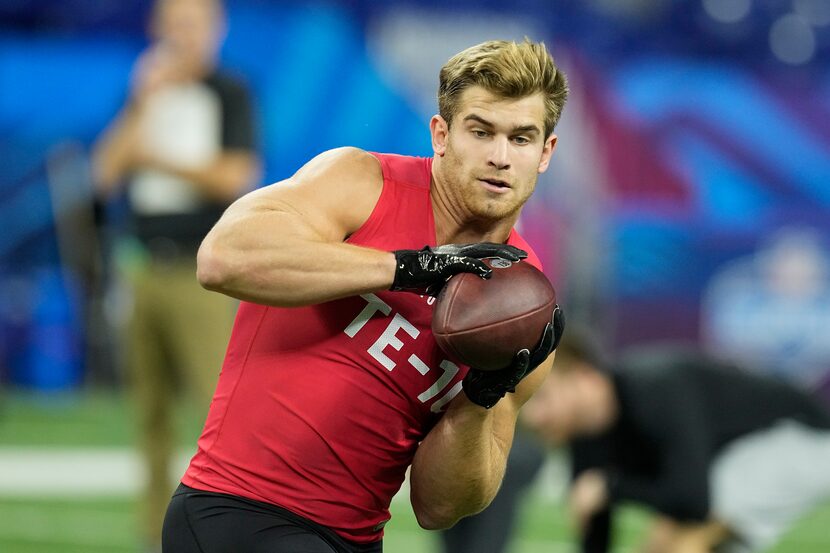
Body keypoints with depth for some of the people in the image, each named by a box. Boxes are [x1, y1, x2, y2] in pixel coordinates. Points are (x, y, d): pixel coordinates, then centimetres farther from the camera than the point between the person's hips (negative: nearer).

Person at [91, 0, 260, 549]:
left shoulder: (230, 94, 1)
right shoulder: (145, 96, 14)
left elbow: (235, 176, -9)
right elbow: (106, 173, 3)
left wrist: (155, 157, -6)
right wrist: (146, 104, -5)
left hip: (204, 272, -5)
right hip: (144, 271, 5)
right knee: (152, 410, 6)